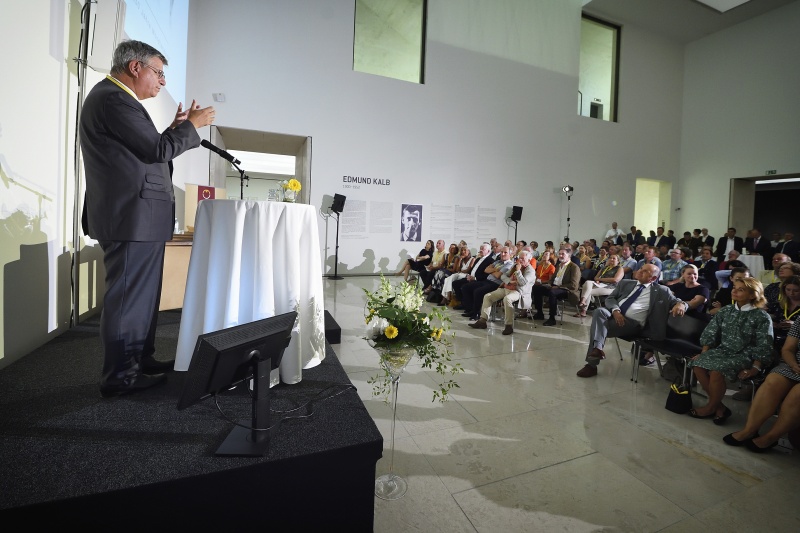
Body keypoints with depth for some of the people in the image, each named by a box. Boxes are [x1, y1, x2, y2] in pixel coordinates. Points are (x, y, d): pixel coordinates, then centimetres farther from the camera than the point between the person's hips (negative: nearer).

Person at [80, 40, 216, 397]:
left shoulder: (116, 98, 22)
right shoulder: (113, 99, -11)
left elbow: (146, 152, 19)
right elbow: (157, 150, -16)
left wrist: (176, 127, 16)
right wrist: (192, 125, -3)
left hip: (139, 217, 11)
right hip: (132, 217, -11)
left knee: (143, 294, 15)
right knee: (127, 296, -4)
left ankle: (141, 361, 26)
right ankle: (120, 376, 7)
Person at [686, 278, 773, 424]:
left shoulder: (761, 316, -4)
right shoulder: (725, 311, 10)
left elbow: (764, 346, -8)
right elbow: (710, 332, 9)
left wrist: (755, 368, -15)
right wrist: (704, 354, 0)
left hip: (744, 355, -5)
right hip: (722, 350, 5)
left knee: (717, 370, -33)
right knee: (698, 365, -24)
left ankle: (711, 407, -8)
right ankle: (719, 407, -9)